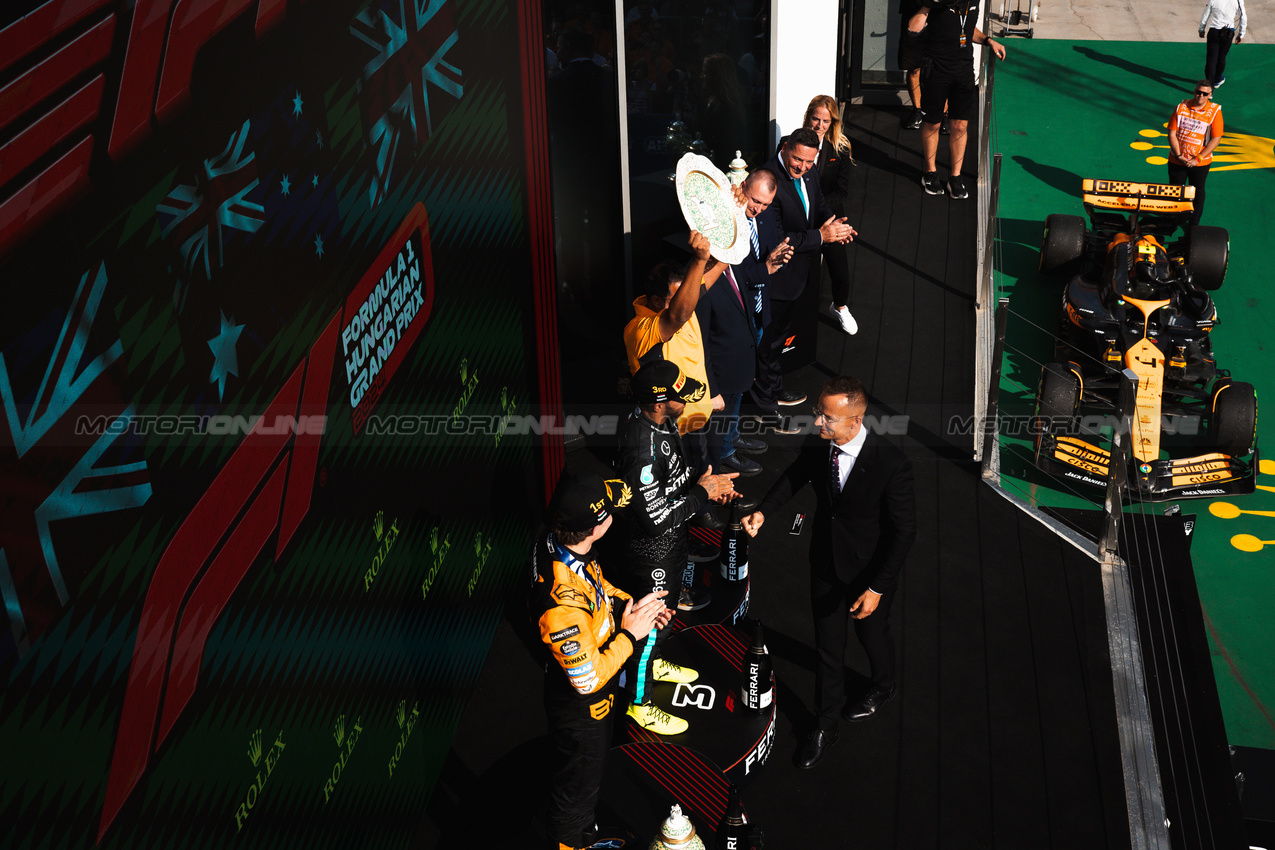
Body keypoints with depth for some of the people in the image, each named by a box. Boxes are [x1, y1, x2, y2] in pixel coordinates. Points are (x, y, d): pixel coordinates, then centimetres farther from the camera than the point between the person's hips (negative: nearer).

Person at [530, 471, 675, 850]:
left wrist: (628, 603, -8)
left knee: (593, 764, 34)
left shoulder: (555, 544, -18)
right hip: (580, 709, -9)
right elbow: (589, 680, -31)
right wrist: (629, 635, -22)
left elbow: (596, 584, 6)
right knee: (578, 784, 21)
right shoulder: (562, 605, -45)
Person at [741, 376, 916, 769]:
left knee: (872, 633, 24)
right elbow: (797, 473, 7)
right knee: (827, 646, 17)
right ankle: (825, 726, 36)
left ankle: (884, 686, 58)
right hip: (826, 564, 4)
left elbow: (904, 530, -23)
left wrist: (878, 588, -24)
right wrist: (763, 510, -6)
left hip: (870, 569, -3)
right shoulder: (819, 446, -18)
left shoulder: (891, 464, -33)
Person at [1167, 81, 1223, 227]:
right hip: (1177, 160, 1)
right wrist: (1178, 155, -14)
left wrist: (1198, 159, -17)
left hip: (1200, 162, -1)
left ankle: (1194, 224, 29)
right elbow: (1172, 133, -4)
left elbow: (1216, 138, -12)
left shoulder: (1215, 111, -10)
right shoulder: (1182, 107, -5)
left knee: (1197, 193, 14)